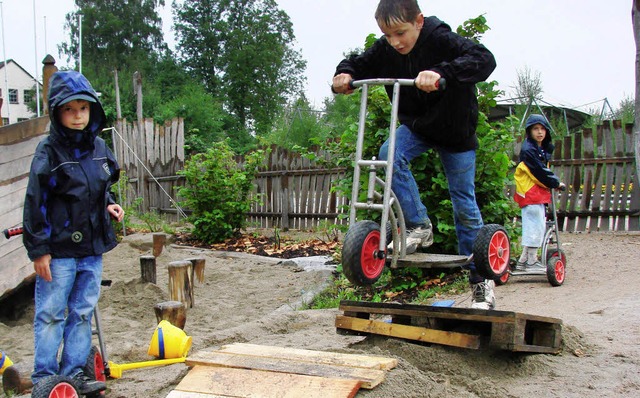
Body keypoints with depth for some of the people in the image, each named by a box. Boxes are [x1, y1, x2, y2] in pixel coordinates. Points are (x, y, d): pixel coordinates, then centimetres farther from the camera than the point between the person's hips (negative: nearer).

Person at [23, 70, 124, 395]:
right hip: (59, 249, -6)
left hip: (92, 246, 6)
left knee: (83, 312, 12)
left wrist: (109, 205, 2)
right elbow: (35, 203, -11)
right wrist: (38, 249, -12)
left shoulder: (98, 146, 7)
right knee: (50, 314, 3)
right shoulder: (49, 151, -11)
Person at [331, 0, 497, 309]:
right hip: (415, 126, 4)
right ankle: (419, 226, -13)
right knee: (389, 154, -29)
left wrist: (441, 72, -56)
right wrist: (345, 74, -24)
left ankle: (480, 280, 13)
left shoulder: (441, 40, -27)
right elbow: (358, 63, 1)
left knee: (465, 206, 0)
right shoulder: (384, 50, -13)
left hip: (455, 132, -4)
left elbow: (484, 59, -41)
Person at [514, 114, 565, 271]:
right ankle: (531, 262, -1)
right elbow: (539, 172, -18)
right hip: (530, 193, -10)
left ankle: (523, 261, 16)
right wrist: (556, 183, -11)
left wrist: (554, 182, 3)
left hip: (539, 193, 10)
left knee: (537, 227, 11)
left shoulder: (543, 149, 17)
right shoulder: (528, 150, -14)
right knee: (535, 226, -7)